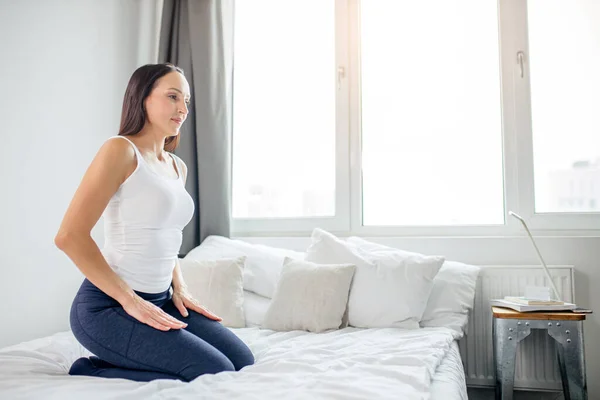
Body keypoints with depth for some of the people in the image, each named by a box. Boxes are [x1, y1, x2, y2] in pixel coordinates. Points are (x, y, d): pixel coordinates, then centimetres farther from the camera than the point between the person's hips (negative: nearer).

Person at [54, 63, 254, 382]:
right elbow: (69, 236, -19)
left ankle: (122, 363, 11)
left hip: (160, 300, 8)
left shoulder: (178, 167, 12)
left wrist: (179, 289, 8)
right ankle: (92, 373, -1)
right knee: (216, 374, -15)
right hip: (108, 304, -8)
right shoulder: (120, 149, -12)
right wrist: (130, 300, -18)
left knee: (242, 361, 2)